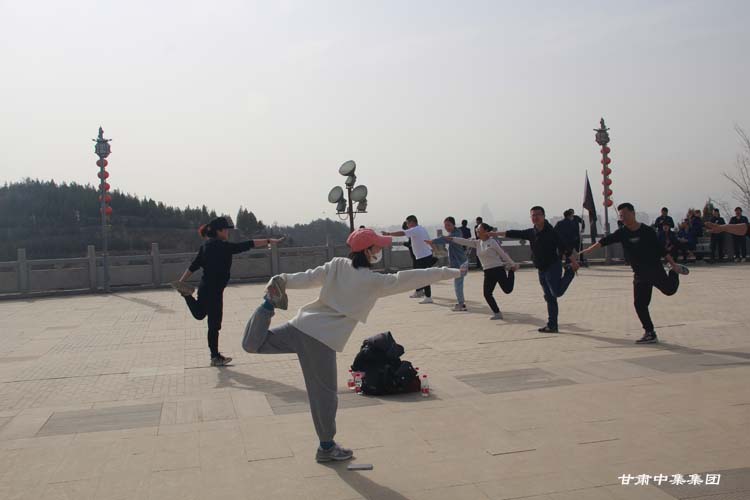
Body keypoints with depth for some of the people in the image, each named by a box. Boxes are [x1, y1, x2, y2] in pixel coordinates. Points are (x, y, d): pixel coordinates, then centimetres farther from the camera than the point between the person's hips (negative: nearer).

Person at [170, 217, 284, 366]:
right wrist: (269, 241, -19)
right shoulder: (223, 246, -18)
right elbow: (248, 245, -20)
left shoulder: (206, 246, 6)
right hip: (214, 291, -8)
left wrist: (181, 281, 15)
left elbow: (192, 267, 10)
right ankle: (215, 357, 11)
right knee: (214, 324, 2)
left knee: (199, 314, 30)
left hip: (204, 288, 8)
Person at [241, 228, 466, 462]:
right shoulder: (374, 281, -7)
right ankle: (327, 447, 21)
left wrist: (283, 281, 18)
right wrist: (451, 272, 1)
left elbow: (308, 277, 8)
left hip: (300, 325, 5)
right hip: (322, 340, -5)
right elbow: (409, 279, -5)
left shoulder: (337, 264, 7)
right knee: (324, 394, 8)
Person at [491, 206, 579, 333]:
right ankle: (552, 326, 11)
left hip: (553, 267, -6)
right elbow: (515, 234, 15)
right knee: (549, 298, 7)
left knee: (556, 292, -20)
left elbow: (565, 247, -14)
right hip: (541, 270, 6)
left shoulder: (551, 232, -12)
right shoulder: (531, 233, 6)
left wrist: (574, 261, -21)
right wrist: (496, 234, 19)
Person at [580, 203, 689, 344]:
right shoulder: (622, 233, 0)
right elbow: (604, 241, -6)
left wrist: (673, 264, -3)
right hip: (639, 274, 3)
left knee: (669, 289, -13)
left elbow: (661, 249, -3)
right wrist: (586, 251, -13)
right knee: (639, 303, -2)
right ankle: (650, 333, 9)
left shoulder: (648, 231, -8)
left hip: (655, 269, -3)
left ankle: (674, 271, 21)